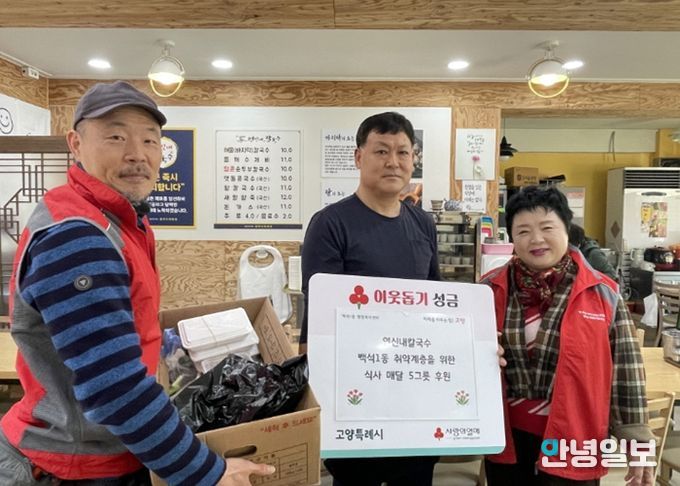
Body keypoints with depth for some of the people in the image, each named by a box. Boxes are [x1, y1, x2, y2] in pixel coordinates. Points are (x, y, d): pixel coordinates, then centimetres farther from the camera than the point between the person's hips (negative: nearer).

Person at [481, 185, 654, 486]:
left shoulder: (601, 294, -7)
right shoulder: (490, 289, -3)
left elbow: (626, 374, -3)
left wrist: (638, 445, -2)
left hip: (572, 442, -2)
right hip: (506, 438, 2)